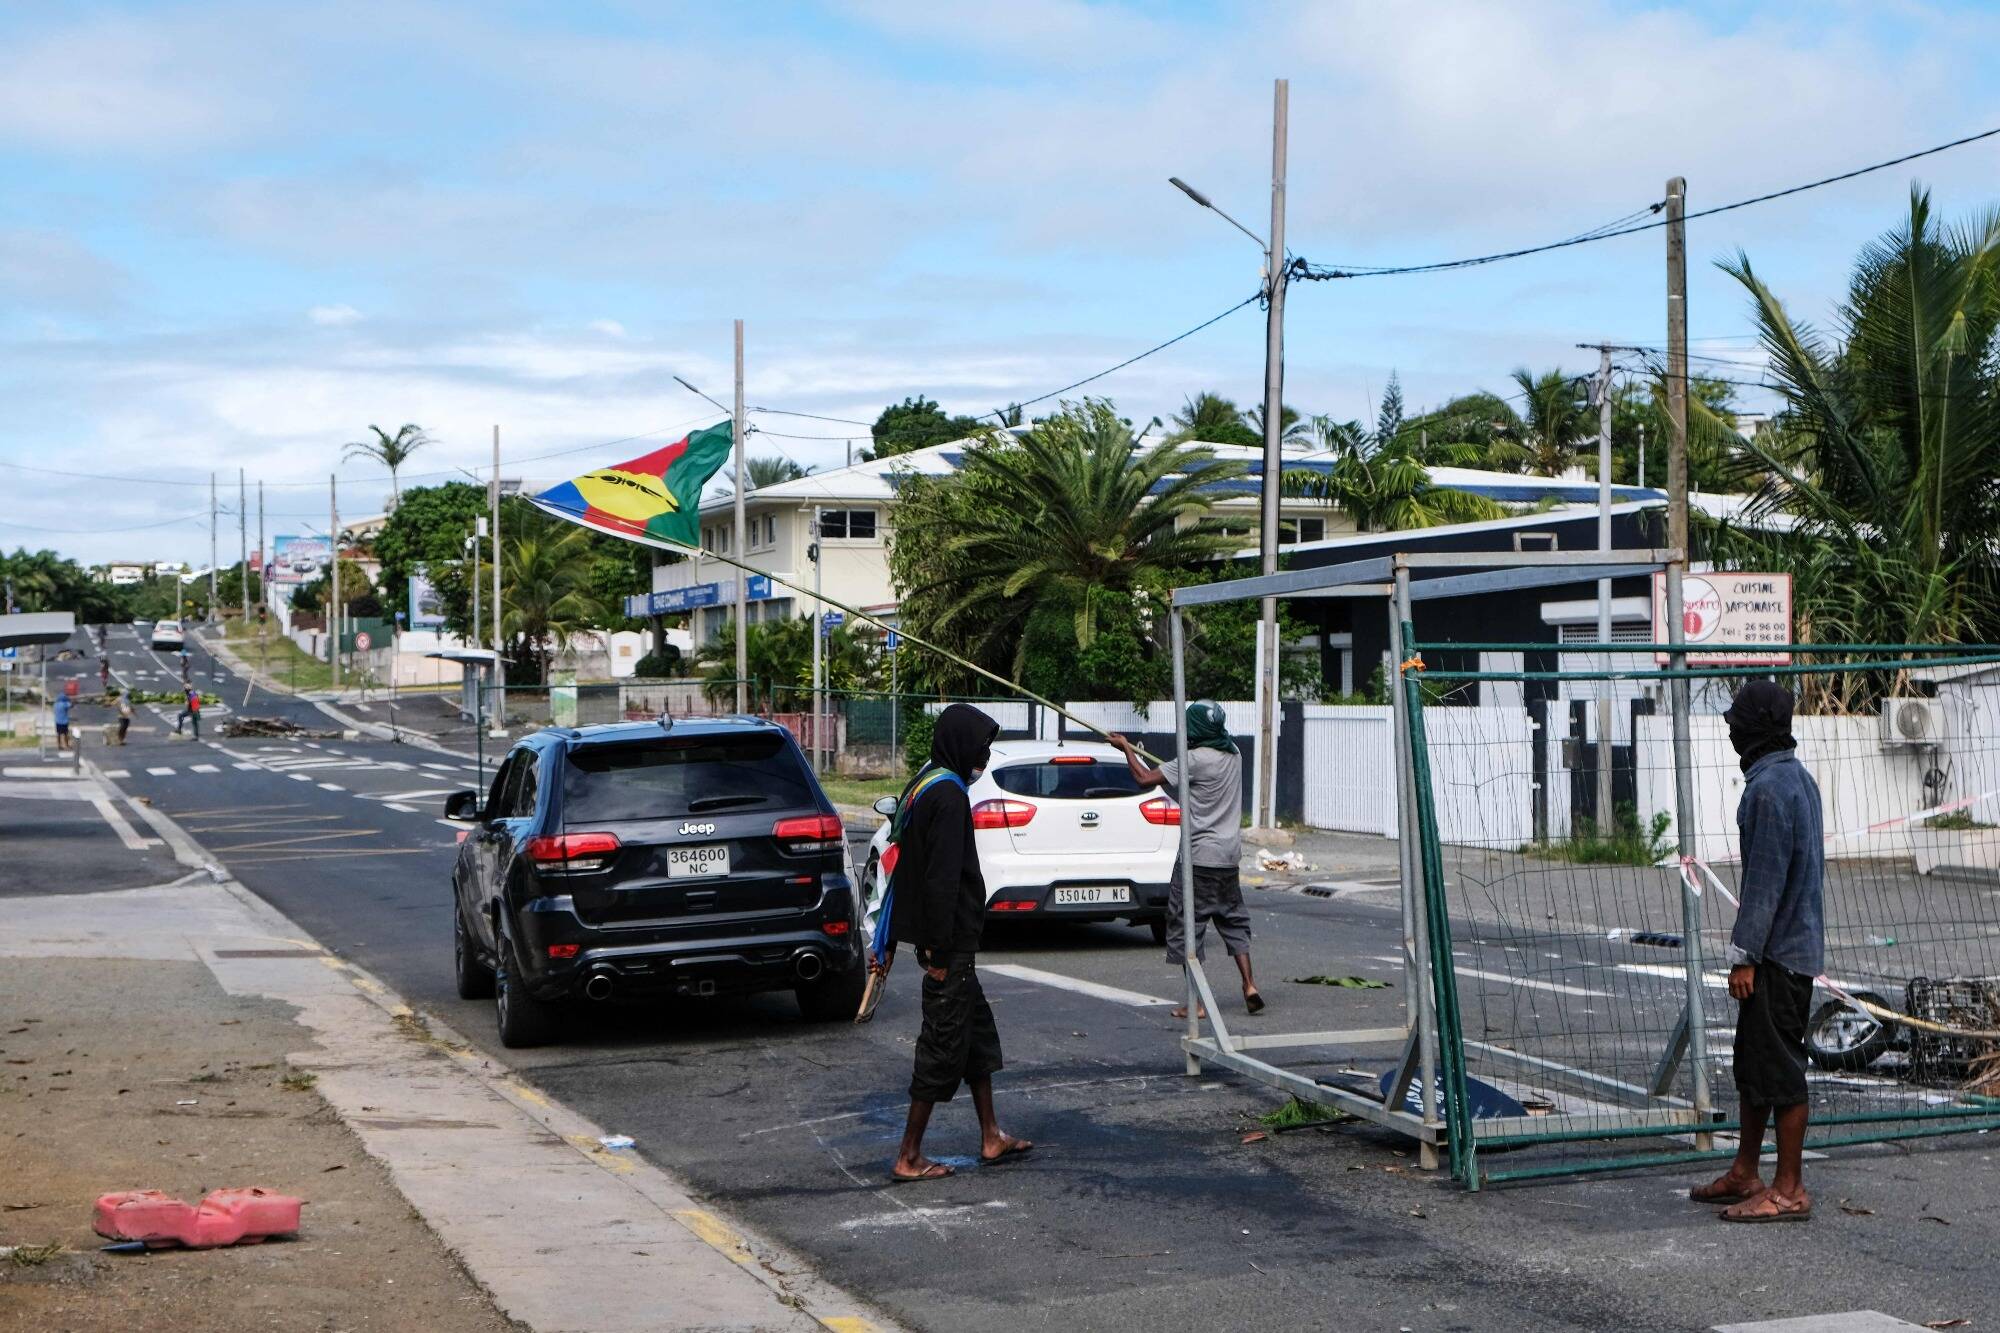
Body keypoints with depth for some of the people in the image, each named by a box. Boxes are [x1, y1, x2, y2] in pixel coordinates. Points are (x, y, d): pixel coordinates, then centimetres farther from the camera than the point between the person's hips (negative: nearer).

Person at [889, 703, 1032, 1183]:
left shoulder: (927, 785, 12)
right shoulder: (948, 794, -19)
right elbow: (943, 878, -23)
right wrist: (939, 949, -22)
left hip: (947, 942, 10)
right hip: (951, 942, -10)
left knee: (977, 1031, 19)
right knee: (943, 1043, -3)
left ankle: (991, 1137, 28)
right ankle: (909, 1157, 2)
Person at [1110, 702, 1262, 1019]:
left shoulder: (1195, 760, -17)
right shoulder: (1232, 754, 7)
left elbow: (1145, 779, -14)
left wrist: (1127, 748, 1)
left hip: (1199, 857, -7)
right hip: (1229, 855, 7)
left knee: (1187, 925, 1)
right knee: (1233, 920, 17)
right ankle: (1249, 986, 7)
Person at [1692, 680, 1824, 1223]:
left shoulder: (1769, 788, -18)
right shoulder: (1799, 778, 14)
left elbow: (1766, 878, -21)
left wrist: (1744, 955, -18)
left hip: (1778, 953, -11)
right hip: (1798, 940, 11)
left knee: (1779, 1066, -5)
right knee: (1752, 1061, 17)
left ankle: (1789, 1191, 1)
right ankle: (1745, 1174, 26)